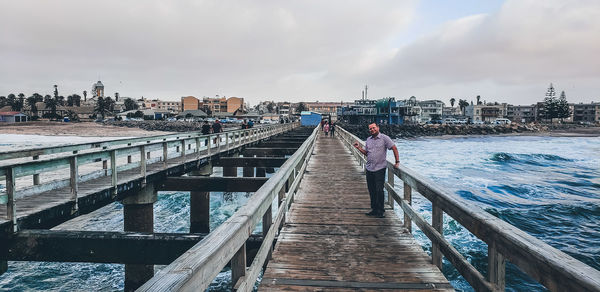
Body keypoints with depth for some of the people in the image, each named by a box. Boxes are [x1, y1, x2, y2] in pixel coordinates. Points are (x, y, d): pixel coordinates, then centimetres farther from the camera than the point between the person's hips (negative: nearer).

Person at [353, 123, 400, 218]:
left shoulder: (384, 138, -6)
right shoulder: (368, 140, 12)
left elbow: (394, 148, -6)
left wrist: (397, 162, -9)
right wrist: (359, 148, 3)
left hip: (380, 168, -6)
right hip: (369, 169, 6)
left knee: (379, 190, -5)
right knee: (371, 190, 11)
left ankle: (380, 211, 6)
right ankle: (374, 209, 24)